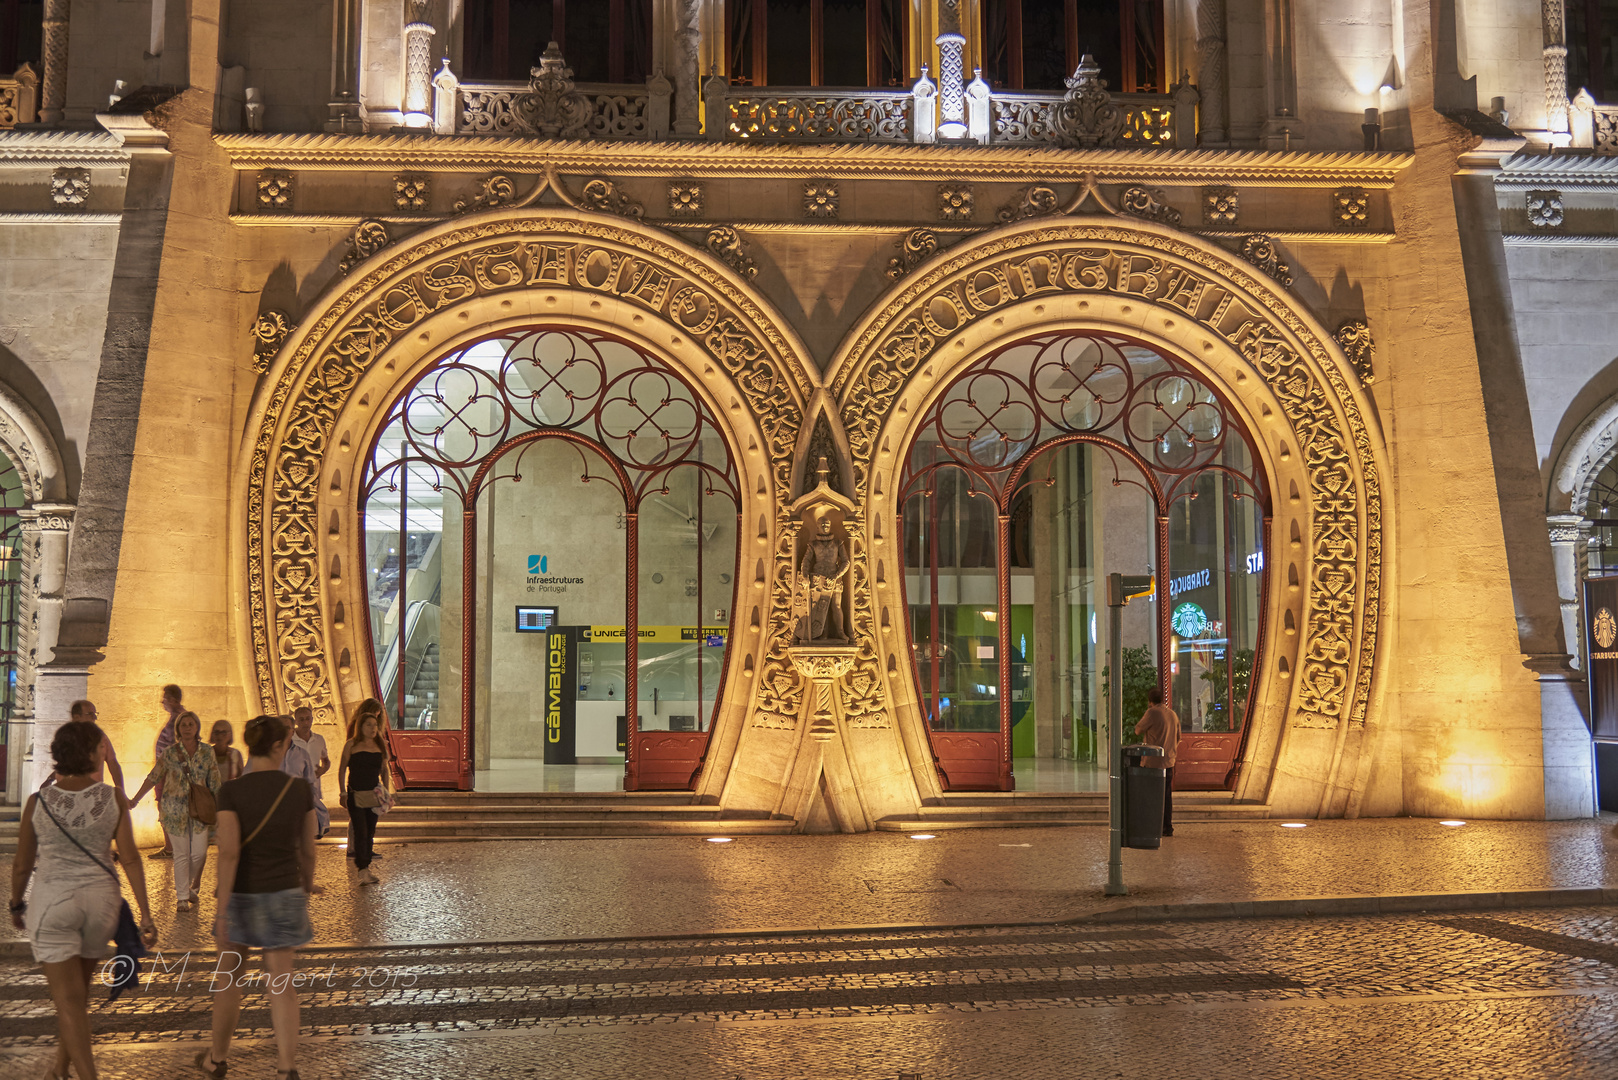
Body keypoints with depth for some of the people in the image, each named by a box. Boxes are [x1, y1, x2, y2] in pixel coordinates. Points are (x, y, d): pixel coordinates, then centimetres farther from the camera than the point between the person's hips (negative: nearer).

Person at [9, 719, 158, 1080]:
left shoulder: (39, 802, -8)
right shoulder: (113, 798, -7)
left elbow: (22, 864, 0)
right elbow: (130, 858, -9)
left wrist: (16, 905, 17)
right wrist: (145, 913, -5)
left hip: (53, 902, -2)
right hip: (100, 899, 2)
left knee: (69, 999, 2)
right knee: (78, 990, 21)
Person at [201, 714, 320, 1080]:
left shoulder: (231, 792, -14)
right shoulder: (300, 790, -5)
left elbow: (229, 852, -20)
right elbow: (307, 850, 4)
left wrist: (222, 910, -17)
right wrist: (307, 885, 23)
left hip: (242, 895, -1)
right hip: (284, 895, 1)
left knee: (229, 977, 18)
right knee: (281, 983, 6)